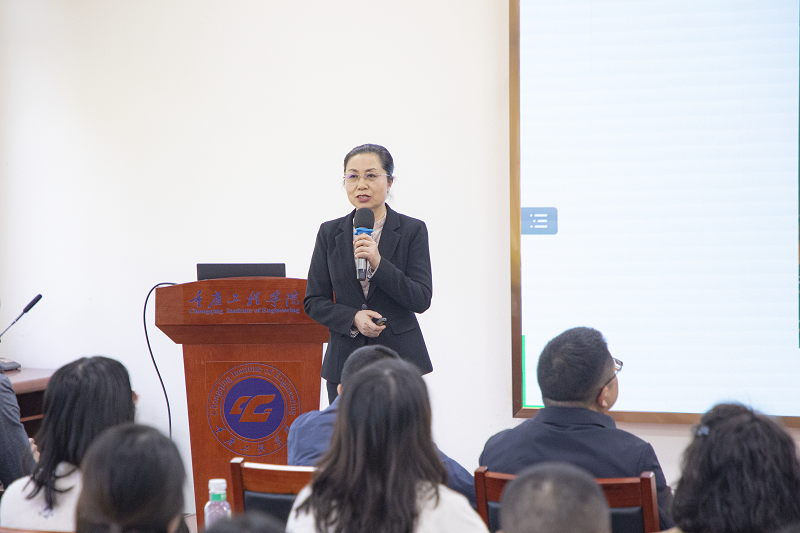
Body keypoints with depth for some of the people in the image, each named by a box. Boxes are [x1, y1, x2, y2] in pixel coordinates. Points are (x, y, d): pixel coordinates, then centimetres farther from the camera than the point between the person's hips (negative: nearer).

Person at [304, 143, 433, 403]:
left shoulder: (413, 230, 2)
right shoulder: (330, 232, 8)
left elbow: (421, 300, -5)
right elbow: (313, 301, 8)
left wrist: (378, 263, -17)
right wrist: (353, 318, -10)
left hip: (399, 359, -2)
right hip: (345, 360, 2)